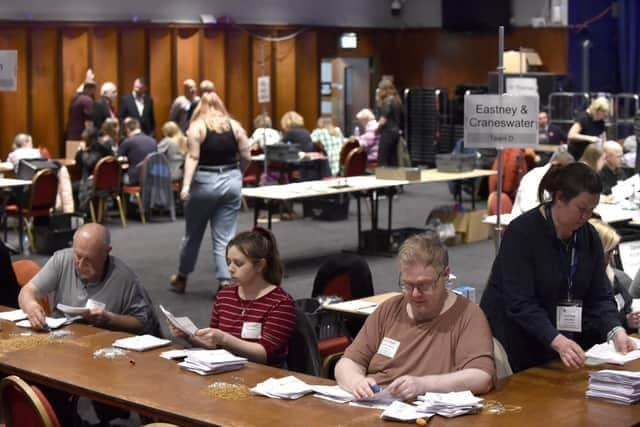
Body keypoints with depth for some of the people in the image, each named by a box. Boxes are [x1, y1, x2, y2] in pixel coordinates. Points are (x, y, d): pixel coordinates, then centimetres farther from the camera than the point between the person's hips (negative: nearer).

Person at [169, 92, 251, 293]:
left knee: (193, 234, 13)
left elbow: (193, 157, -13)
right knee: (225, 238, 4)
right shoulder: (235, 126, 6)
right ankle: (225, 282, -4)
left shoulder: (197, 126, -3)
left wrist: (186, 185, -19)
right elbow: (246, 157, 5)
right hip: (231, 182, 2)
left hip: (204, 182, -2)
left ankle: (181, 278, 28)